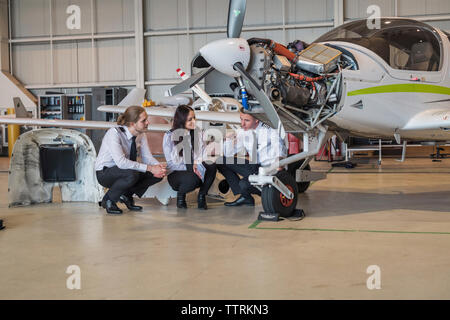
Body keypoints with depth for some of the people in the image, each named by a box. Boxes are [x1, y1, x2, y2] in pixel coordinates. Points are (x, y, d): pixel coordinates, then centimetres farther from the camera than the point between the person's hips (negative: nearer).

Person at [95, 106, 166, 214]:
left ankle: (127, 195, 5)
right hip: (104, 173, -7)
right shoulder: (114, 133, -27)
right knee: (132, 174, -37)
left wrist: (159, 166, -27)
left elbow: (147, 157, -3)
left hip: (126, 170, 7)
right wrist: (149, 168, -37)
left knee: (158, 174, -12)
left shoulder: (141, 134, -6)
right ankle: (108, 200, -11)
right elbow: (121, 162, -37)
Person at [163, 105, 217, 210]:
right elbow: (170, 163, -10)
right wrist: (189, 167, -23)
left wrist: (197, 163, -23)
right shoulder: (169, 136, -9)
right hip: (176, 174, -4)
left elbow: (203, 154, 0)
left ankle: (202, 196, -6)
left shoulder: (197, 132, 4)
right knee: (193, 178, -37)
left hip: (194, 170, 4)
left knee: (212, 165, -27)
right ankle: (180, 195, -2)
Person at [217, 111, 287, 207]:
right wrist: (229, 139, -13)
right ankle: (244, 197, -1)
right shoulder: (242, 132, 0)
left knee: (244, 184, -30)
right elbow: (229, 154, 6)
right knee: (222, 162, -1)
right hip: (255, 167, 7)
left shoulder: (270, 131, -17)